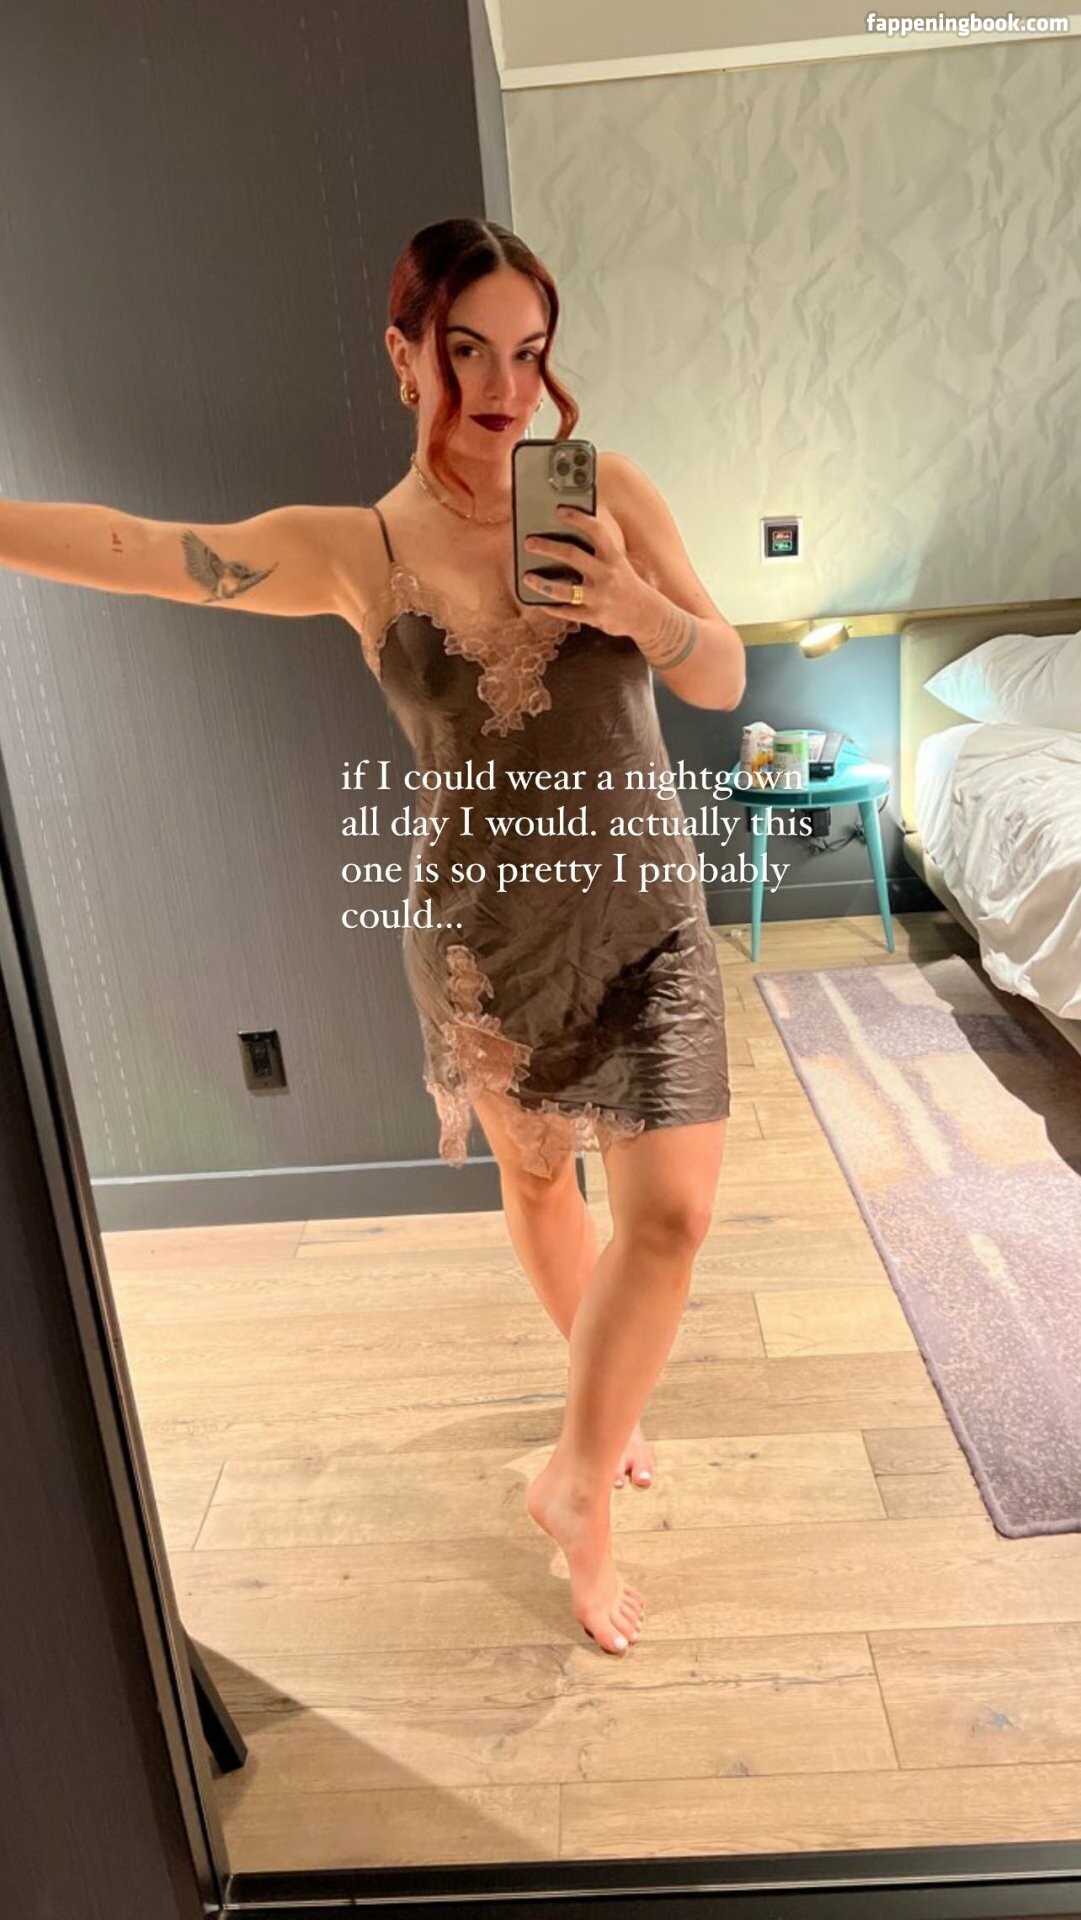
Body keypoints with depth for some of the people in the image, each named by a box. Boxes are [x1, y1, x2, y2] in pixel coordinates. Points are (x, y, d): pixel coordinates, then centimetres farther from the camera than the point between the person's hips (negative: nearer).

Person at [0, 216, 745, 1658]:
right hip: (482, 927, -1)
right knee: (535, 1173, 18)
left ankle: (579, 1479, 17)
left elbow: (727, 683, -2)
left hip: (646, 913, 1)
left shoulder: (610, 494, -3)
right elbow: (121, 545, -16)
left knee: (672, 1211, -6)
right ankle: (607, 1396, 48)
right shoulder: (356, 551, -8)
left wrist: (636, 605, -21)